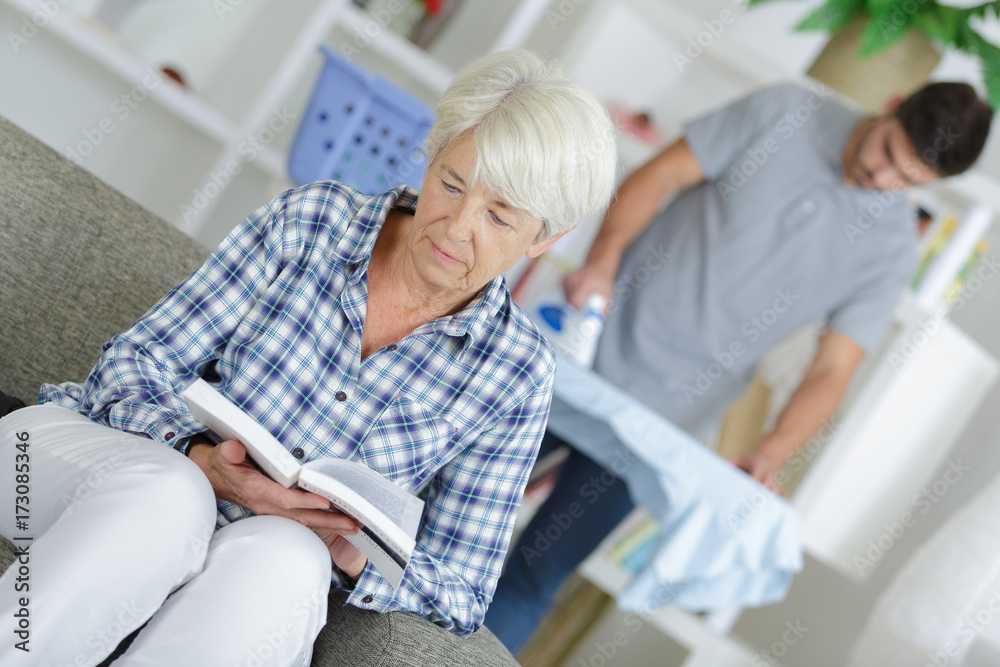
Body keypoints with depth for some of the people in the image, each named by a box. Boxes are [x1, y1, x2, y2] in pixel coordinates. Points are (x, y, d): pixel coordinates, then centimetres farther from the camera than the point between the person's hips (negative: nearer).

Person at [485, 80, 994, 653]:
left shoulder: (893, 252, -5)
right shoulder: (786, 111, -5)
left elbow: (831, 372, -8)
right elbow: (660, 176, -3)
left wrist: (769, 456, -25)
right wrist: (603, 261, -19)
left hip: (665, 416, -1)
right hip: (592, 341, 2)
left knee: (537, 573, 1)